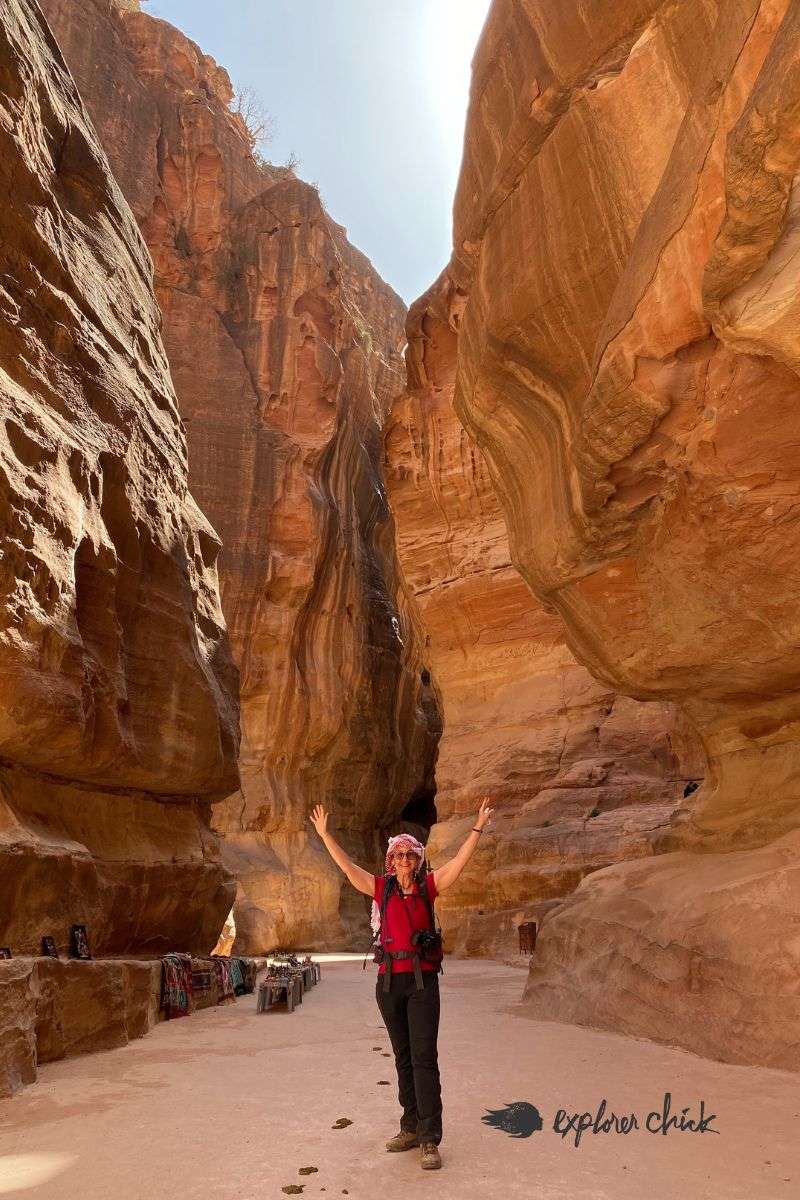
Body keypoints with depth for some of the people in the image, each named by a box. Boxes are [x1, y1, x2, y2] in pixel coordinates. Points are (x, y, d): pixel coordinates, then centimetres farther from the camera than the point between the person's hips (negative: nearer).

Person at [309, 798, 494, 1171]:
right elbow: (346, 865, 1)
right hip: (389, 980, 2)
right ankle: (411, 1128, 25)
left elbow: (460, 861, -8)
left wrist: (478, 827, -16)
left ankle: (430, 1141, 0)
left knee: (424, 1057, -5)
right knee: (403, 1057, 13)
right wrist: (324, 834, -3)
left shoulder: (428, 885, 0)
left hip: (423, 980, -2)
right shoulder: (381, 887, 3)